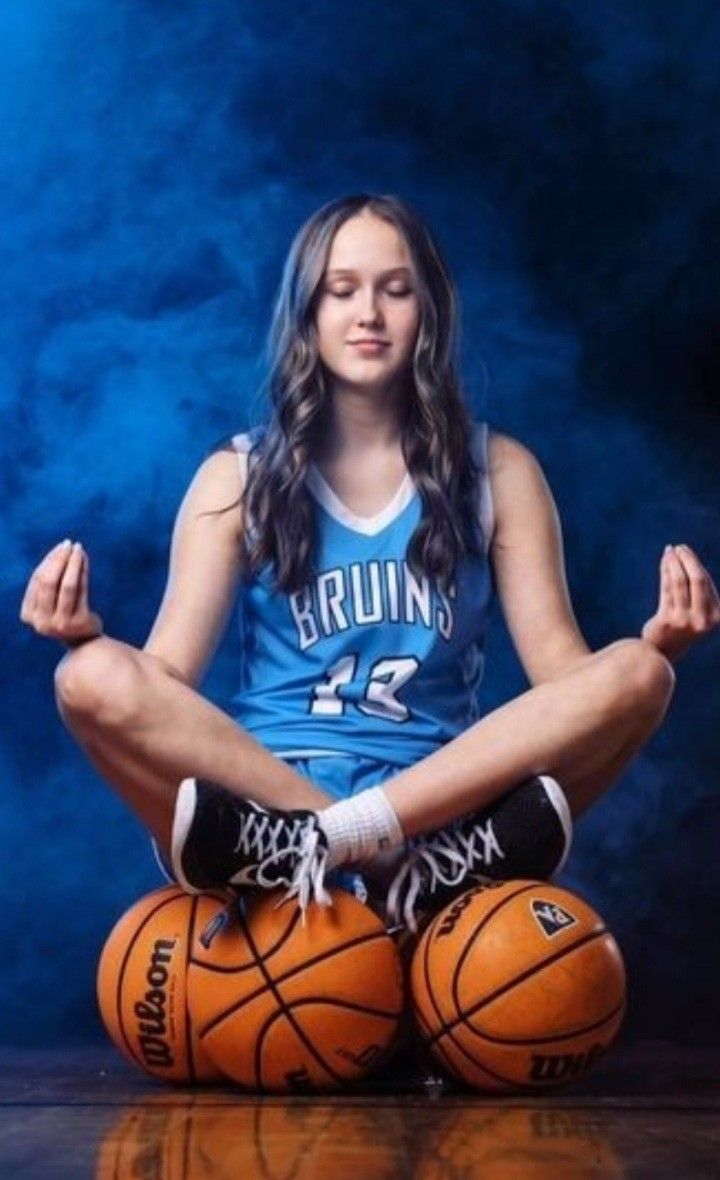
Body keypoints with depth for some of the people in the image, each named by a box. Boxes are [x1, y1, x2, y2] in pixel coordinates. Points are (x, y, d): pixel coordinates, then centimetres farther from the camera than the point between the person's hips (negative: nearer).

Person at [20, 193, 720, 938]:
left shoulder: (498, 470, 11)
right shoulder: (237, 476, 8)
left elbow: (562, 672, 4)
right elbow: (166, 679, 0)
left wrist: (657, 643, -18)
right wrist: (88, 637, -22)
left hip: (446, 798, 1)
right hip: (260, 792, -1)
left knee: (635, 676, -23)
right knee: (92, 680, -27)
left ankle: (321, 839, -30)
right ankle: (410, 864, -30)